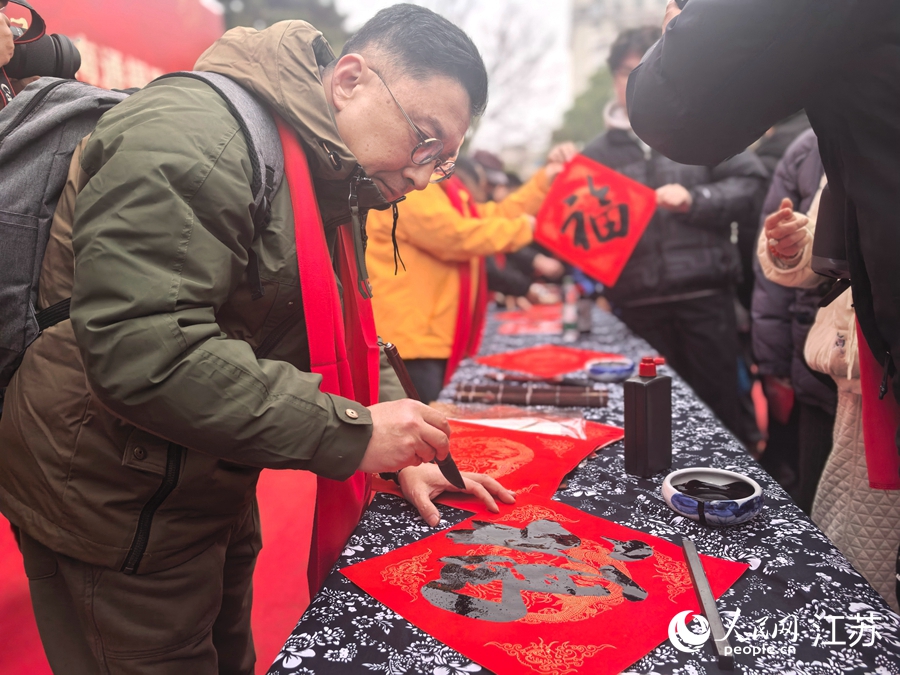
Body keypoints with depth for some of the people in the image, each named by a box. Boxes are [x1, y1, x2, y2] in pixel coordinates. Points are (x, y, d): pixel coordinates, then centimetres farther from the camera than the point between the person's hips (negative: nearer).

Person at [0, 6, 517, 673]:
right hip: (117, 507, -9)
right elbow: (141, 350, -34)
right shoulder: (192, 132, -23)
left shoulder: (327, 181, 8)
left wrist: (400, 453, 1)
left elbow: (346, 340, 14)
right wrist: (354, 431, -29)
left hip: (210, 488, 9)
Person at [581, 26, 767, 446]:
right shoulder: (598, 152, 15)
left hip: (703, 296, -2)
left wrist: (695, 200, -10)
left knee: (720, 405, 1)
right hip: (637, 305, 2)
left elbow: (748, 181, 3)